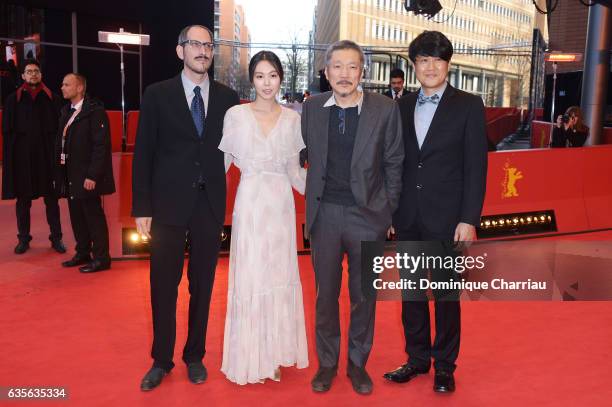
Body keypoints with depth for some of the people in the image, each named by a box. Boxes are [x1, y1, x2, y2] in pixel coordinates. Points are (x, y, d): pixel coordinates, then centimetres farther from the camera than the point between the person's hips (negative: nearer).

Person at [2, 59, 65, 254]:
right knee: (23, 198, 7)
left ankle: (56, 237, 12)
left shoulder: (52, 99, 5)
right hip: (22, 155, 1)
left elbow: (60, 127, 3)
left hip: (47, 154, -1)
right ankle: (23, 238, 18)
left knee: (51, 198, 4)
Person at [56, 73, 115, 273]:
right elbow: (62, 143, 15)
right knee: (77, 216, 14)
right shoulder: (66, 112, 13)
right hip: (71, 176, 8)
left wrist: (93, 176, -21)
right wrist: (60, 173, 9)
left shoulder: (95, 111, -12)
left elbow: (101, 146, -17)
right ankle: (83, 253, 27)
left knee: (94, 216, -1)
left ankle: (101, 258, 8)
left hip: (87, 177, -8)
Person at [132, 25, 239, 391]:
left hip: (210, 205, 2)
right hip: (169, 203, -1)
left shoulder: (228, 97, 4)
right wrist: (142, 208, -5)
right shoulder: (158, 94, 0)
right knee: (164, 286, 7)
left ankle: (195, 356, 29)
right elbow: (143, 154, -1)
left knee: (202, 285, 11)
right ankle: (161, 360, 25)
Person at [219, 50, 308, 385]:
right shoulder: (236, 115, -1)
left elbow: (294, 170, 10)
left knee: (279, 277, 9)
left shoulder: (292, 118, 6)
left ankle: (275, 354, 26)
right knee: (249, 278, 4)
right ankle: (250, 358, 20)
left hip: (281, 206, 3)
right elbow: (221, 163, 1)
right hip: (250, 204, -2)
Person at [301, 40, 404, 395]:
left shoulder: (385, 109, -6)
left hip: (368, 214, -1)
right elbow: (311, 158, 9)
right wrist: (316, 201, 7)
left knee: (364, 295, 11)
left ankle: (358, 363, 31)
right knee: (326, 293, 12)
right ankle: (327, 363, 30)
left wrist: (389, 212, 0)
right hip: (325, 215, 2)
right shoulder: (312, 108, 1)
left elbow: (393, 164, 0)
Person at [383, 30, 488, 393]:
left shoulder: (469, 105, -2)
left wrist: (469, 220, -12)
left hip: (446, 217, -3)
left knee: (447, 294, 8)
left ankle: (444, 365, 25)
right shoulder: (402, 106, 8)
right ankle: (417, 359, 30)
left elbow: (476, 166, -6)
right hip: (407, 217, 4)